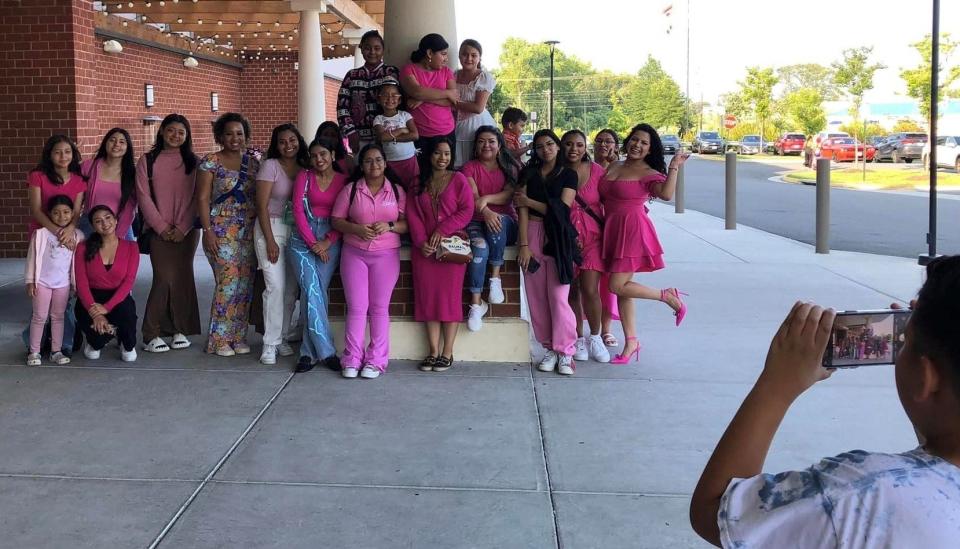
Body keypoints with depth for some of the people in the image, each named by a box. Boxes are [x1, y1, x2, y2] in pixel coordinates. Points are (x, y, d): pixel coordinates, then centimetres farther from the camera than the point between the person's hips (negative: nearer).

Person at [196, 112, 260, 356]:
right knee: (228, 283, -9)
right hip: (222, 232, -4)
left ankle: (239, 336, 15)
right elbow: (203, 198, -4)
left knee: (245, 285, 4)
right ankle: (220, 339, 2)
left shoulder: (252, 162, 12)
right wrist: (208, 230, -12)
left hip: (249, 232, 5)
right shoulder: (210, 162, -1)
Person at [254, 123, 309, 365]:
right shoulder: (270, 166, -4)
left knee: (291, 289, 3)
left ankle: (283, 338, 16)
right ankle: (270, 344, -6)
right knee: (276, 286, -12)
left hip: (297, 231, 5)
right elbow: (262, 205, -7)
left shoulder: (305, 169, 10)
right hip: (272, 228, -4)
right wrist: (270, 241, -13)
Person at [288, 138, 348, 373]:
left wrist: (327, 242, -9)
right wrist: (312, 243, -7)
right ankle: (326, 351, -13)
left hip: (330, 240, 0)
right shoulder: (304, 176, 6)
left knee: (318, 291, -7)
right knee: (312, 290, -13)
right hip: (303, 237, 0)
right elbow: (298, 210, 0)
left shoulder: (343, 180, 5)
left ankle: (309, 352, 0)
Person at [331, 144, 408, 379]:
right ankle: (352, 359, 5)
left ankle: (376, 360, 6)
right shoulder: (350, 190, 6)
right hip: (354, 253, 0)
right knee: (356, 307, -1)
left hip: (386, 254, 0)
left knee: (379, 307, 1)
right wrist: (356, 228, -14)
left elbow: (407, 224, 3)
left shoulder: (397, 191, 6)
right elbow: (336, 220, 3)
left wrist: (389, 226, -16)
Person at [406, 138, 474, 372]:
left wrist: (442, 230, -14)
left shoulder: (458, 179, 4)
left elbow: (467, 211, -5)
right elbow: (412, 213, 5)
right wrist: (421, 241, -10)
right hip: (424, 248, 3)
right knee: (427, 298, 1)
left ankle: (447, 352, 1)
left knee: (450, 297, -3)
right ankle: (433, 351, 5)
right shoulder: (418, 183, 13)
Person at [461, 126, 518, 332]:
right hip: (476, 222, -1)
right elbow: (472, 196, -9)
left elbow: (509, 195, -5)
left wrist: (486, 199, -24)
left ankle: (495, 278, -27)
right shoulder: (469, 168, 9)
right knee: (479, 247, -34)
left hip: (505, 222, 1)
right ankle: (476, 303, -32)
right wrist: (485, 212, -31)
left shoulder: (509, 168, 13)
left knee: (497, 224, -37)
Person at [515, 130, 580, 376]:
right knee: (537, 296, 1)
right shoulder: (529, 173, 11)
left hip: (557, 237, -2)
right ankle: (550, 349, 9)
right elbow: (522, 210, 2)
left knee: (558, 295, -10)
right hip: (532, 233, 2)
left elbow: (562, 209, -4)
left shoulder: (568, 175, 7)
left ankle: (565, 352, -3)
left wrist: (529, 201, 0)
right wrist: (524, 244, -8)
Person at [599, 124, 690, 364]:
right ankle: (631, 342, 15)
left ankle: (668, 296, 7)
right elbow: (602, 197, 19)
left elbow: (666, 194, -24)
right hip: (612, 230, 7)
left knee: (618, 286, -12)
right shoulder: (613, 167, 14)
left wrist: (674, 167, -21)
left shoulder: (649, 173, -5)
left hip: (633, 230, -7)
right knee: (621, 286, 7)